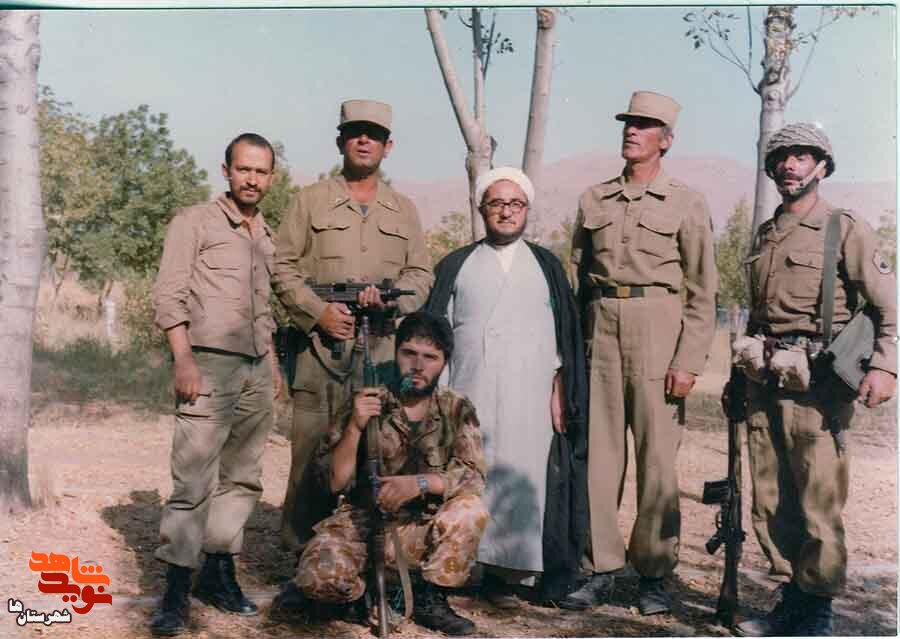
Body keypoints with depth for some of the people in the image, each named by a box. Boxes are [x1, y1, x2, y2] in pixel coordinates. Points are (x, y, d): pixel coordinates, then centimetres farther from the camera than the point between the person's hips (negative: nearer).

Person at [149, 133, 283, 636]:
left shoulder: (267, 237, 18)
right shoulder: (195, 222, 0)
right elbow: (168, 295, -7)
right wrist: (184, 359, -15)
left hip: (257, 370, 7)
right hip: (211, 364, -6)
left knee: (243, 478, 8)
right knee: (194, 482, -9)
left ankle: (219, 572, 18)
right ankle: (177, 590, -4)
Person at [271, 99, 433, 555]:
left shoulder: (404, 211, 18)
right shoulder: (311, 201, 10)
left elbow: (422, 274, 15)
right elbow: (283, 266, 4)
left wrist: (393, 295, -7)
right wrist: (317, 311, -10)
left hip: (384, 349, 2)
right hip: (321, 345, -2)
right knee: (312, 453, -3)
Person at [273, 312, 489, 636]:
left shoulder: (457, 409, 0)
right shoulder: (367, 403, -4)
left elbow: (472, 475, -12)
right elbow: (334, 481, -9)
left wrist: (420, 482, -28)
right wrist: (355, 427, -24)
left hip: (422, 528, 2)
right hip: (361, 522, -2)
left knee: (471, 510, -26)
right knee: (324, 574, -31)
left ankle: (430, 600, -5)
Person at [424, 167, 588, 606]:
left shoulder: (547, 267, 14)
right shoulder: (456, 266, 12)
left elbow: (564, 337, 11)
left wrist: (559, 391, 2)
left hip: (529, 400, 1)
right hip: (469, 396, 0)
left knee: (517, 482, -3)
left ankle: (503, 574, 4)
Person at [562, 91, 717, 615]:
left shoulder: (687, 204, 5)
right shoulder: (594, 199, 15)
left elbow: (704, 292, 1)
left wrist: (689, 361, -8)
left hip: (659, 327, -3)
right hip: (601, 330, 3)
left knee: (658, 457, -1)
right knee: (600, 452, 3)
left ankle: (654, 575, 10)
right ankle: (603, 569, 12)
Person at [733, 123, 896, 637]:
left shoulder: (847, 230, -2)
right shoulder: (765, 236, 17)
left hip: (815, 388, -6)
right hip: (764, 384, 7)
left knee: (820, 507, -2)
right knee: (770, 507, 11)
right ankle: (799, 591, 28)